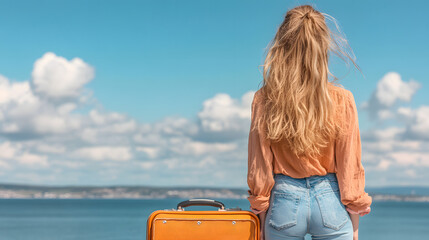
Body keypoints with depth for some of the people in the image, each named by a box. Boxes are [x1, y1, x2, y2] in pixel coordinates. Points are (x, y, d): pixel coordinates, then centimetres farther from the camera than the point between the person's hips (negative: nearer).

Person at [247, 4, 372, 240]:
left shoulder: (264, 100, -5)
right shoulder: (342, 100, -6)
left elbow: (259, 165, -1)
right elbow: (350, 165, -2)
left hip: (284, 202, 0)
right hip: (330, 202, 0)